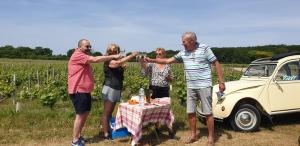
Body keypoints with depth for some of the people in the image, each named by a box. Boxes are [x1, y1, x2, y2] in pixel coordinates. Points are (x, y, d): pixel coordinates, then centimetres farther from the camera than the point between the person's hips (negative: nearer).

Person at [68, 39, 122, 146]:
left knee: (86, 113, 14)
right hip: (78, 91, -11)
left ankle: (78, 136, 25)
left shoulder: (84, 58, 23)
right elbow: (95, 59, -23)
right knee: (80, 115, -7)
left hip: (84, 90, 11)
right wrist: (113, 56, -21)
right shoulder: (78, 55, -14)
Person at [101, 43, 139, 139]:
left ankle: (108, 130, 22)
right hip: (110, 89, -9)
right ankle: (106, 134, 3)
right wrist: (132, 55, -24)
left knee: (110, 112, 14)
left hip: (116, 89, 9)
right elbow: (119, 63, -29)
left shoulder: (116, 62, 15)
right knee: (106, 113, -2)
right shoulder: (109, 62, -13)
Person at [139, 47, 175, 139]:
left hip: (165, 90, 1)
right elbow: (145, 67, -20)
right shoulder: (152, 64, 2)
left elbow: (171, 79, 14)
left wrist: (169, 78, -8)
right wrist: (142, 61, -39)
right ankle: (156, 128, 24)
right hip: (154, 89, -1)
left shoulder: (167, 66, 9)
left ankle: (170, 130, 11)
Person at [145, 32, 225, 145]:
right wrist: (152, 60, 5)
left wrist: (221, 82, -8)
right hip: (190, 87, 5)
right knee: (190, 112, 9)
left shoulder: (204, 49, -7)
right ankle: (193, 135, 25)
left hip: (204, 86, -5)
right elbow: (168, 60, 11)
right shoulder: (183, 52, 7)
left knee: (208, 112, 2)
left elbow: (216, 64, -5)